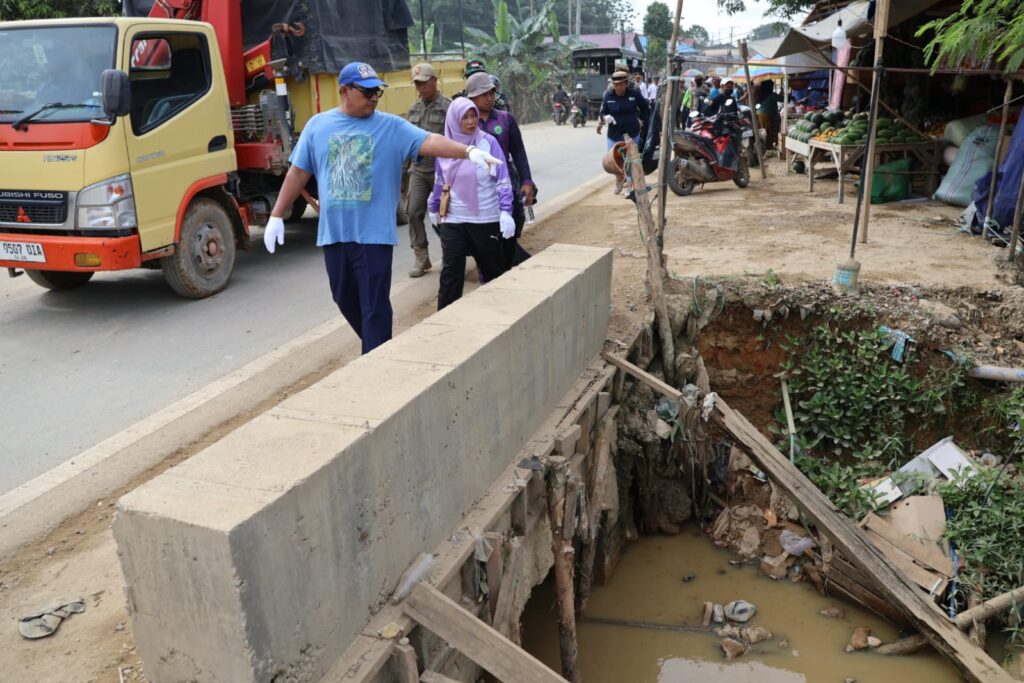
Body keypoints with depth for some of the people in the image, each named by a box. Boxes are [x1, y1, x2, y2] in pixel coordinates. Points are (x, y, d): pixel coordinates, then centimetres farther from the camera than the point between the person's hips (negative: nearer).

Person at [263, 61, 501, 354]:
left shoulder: (391, 126, -2)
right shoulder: (318, 125, 6)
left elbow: (429, 141, -17)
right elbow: (298, 173, 10)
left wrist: (469, 151, -34)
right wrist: (277, 216, 10)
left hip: (374, 234, -4)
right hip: (333, 233, 4)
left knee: (375, 307, -2)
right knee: (345, 300, 17)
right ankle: (378, 347, 39)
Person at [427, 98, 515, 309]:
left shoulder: (488, 142, -6)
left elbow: (502, 180, -8)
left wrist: (506, 212, -18)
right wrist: (434, 209, 26)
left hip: (486, 220, -2)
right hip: (453, 220, 2)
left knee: (494, 270, 12)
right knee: (451, 274, -3)